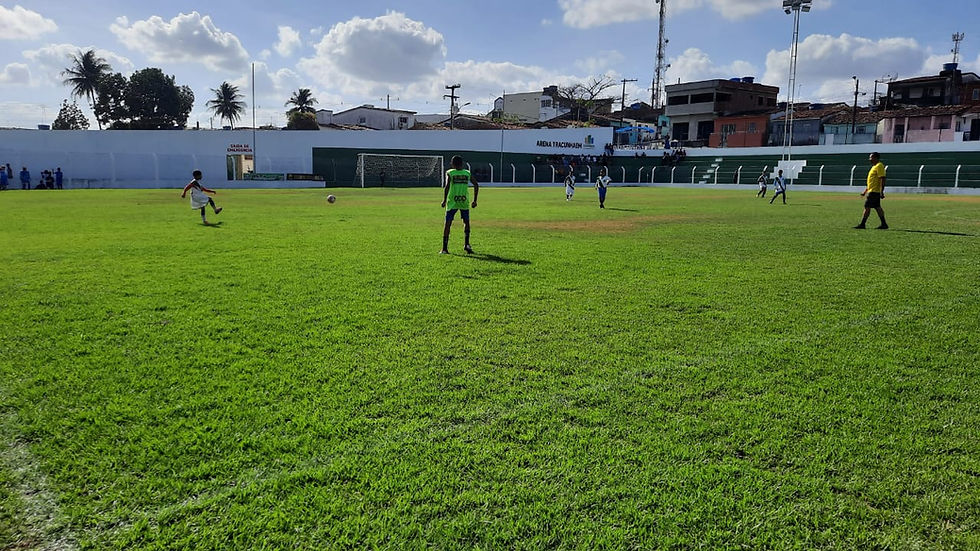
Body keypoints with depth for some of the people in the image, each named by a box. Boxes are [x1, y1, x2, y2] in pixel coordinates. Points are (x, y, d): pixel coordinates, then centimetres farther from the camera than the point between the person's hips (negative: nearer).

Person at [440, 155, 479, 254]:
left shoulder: (449, 173, -1)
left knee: (448, 224, 4)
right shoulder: (467, 173, 8)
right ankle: (466, 244, 5)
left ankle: (444, 249, 3)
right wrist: (474, 200, 9)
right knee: (466, 222, 19)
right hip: (464, 201, 2)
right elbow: (476, 185, 3)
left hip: (452, 202, -2)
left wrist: (444, 200, -7)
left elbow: (447, 186, -14)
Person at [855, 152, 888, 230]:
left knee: (867, 207, -8)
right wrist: (865, 190, 24)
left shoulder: (879, 166, -12)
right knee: (877, 208, 9)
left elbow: (882, 179, -19)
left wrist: (881, 192, -24)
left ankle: (862, 224, -5)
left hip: (874, 191, -10)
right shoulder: (874, 166, 19)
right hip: (871, 190, 10)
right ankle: (884, 224, 11)